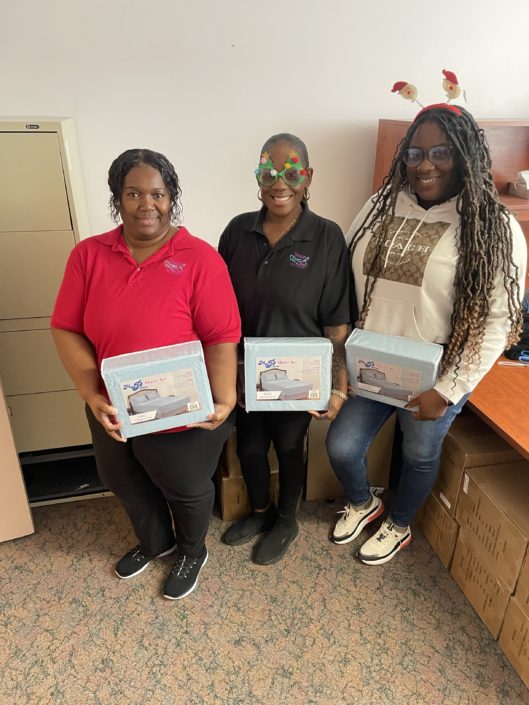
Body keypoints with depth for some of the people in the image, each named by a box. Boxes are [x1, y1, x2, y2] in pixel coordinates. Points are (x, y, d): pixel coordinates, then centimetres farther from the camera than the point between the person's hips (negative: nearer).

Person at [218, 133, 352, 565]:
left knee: (289, 449, 17)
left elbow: (337, 322, -11)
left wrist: (339, 384, -14)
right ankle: (260, 512, 50)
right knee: (248, 447, 20)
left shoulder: (327, 238, -13)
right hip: (244, 372, 4)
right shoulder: (238, 231, -4)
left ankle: (286, 522, 45)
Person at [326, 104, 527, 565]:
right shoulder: (379, 208, 0)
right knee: (340, 447, 10)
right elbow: (347, 286, 4)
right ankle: (362, 504, 45)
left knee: (420, 456, 17)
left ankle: (399, 527, 48)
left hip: (434, 374, -3)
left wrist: (447, 390, -15)